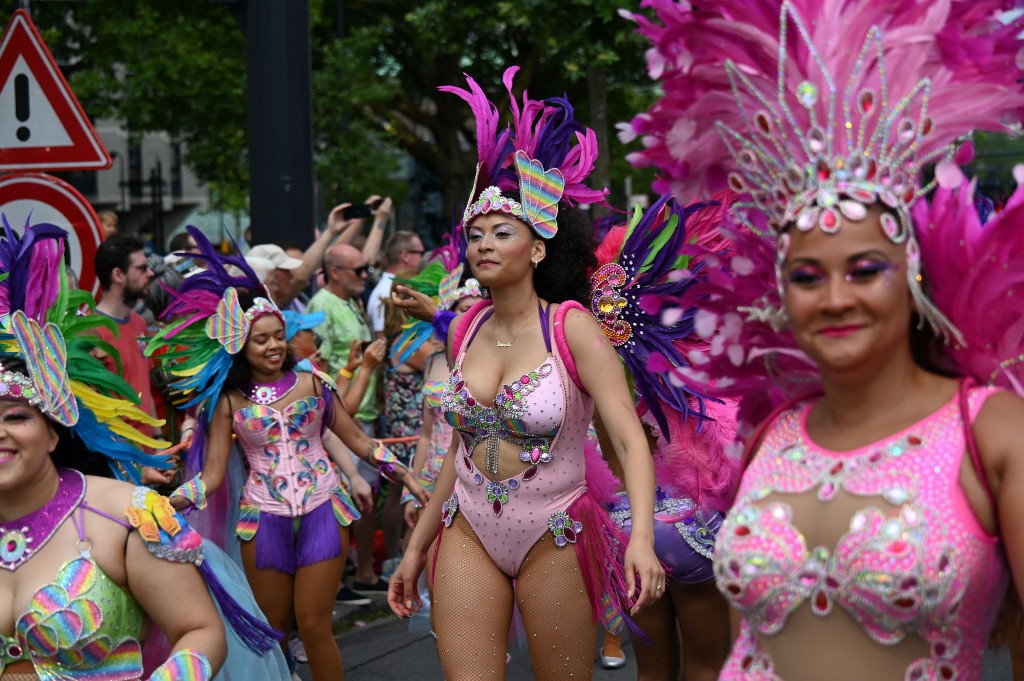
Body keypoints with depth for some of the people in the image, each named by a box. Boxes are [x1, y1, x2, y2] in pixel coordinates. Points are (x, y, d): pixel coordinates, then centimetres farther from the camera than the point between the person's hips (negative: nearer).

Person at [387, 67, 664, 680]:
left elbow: (631, 441, -17)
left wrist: (642, 538, -32)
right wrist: (416, 549, 15)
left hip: (553, 537, -4)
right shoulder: (466, 330, 4)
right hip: (469, 531, 4)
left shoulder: (572, 328, -11)